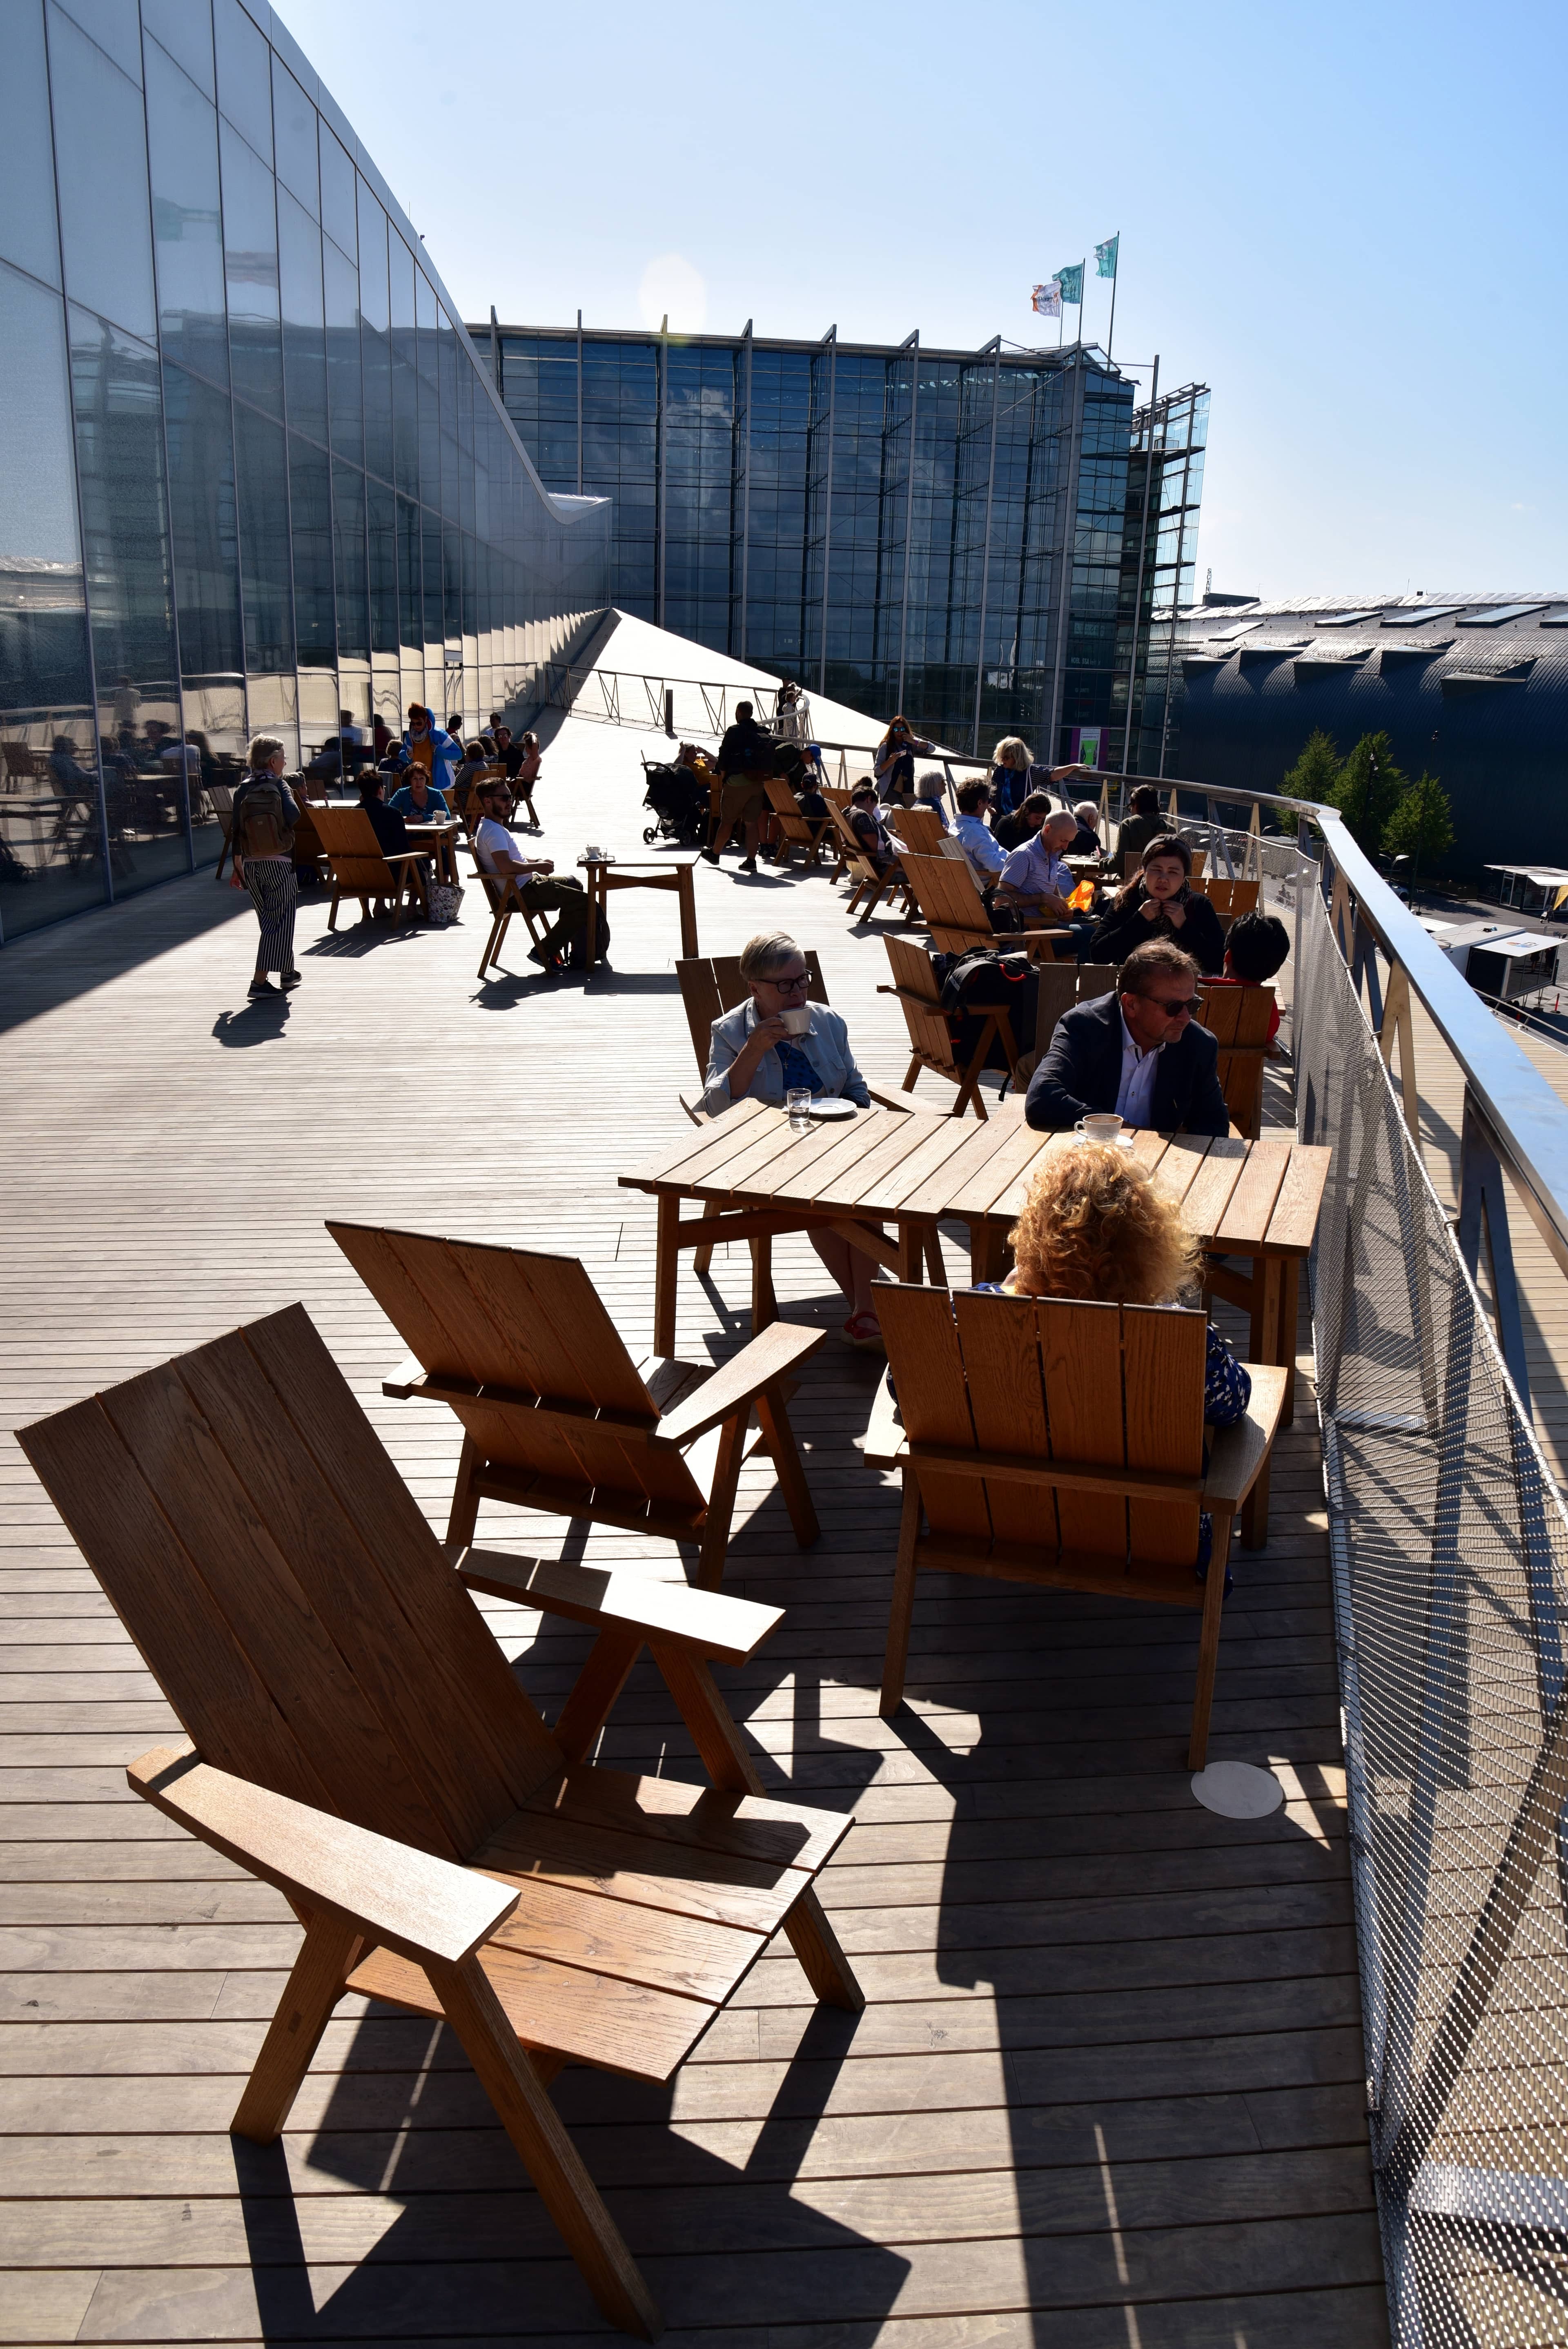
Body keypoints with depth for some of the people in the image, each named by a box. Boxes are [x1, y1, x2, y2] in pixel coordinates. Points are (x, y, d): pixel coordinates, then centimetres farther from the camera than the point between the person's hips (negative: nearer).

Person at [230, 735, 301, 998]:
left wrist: (238, 867, 9)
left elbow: (235, 830, 3)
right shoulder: (278, 785, -6)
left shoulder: (244, 789, 5)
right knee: (280, 919, 0)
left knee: (269, 918, 18)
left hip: (250, 865, 5)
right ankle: (260, 981, -10)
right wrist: (290, 795, 2)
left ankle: (287, 972, 31)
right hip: (279, 863, -5)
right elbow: (293, 817, -20)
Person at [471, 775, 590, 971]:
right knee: (583, 902, -17)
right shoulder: (493, 830, -19)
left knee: (574, 885, 31)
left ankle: (578, 953, 29)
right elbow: (506, 867, -32)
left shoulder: (494, 827, 15)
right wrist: (537, 867, -19)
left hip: (527, 883, 12)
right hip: (522, 892, -12)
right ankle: (545, 952, -9)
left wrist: (536, 860, 11)